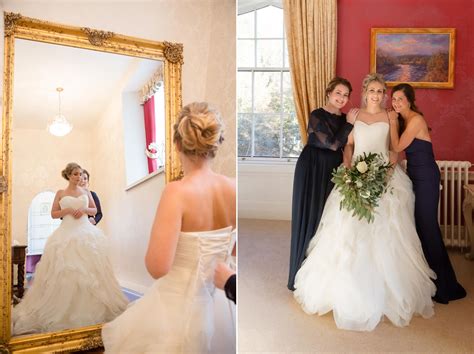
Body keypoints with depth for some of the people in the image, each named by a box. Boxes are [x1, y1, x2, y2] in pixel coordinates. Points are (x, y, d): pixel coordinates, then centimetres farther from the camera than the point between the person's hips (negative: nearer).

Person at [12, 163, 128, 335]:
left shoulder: (85, 192, 12)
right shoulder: (60, 193, 7)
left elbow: (95, 210, 14)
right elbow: (53, 214, 6)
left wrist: (84, 210, -6)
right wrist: (67, 210, -10)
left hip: (86, 231, 1)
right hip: (67, 233, -1)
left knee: (88, 268, -3)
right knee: (65, 270, -5)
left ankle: (89, 306, 5)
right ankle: (65, 309, 4)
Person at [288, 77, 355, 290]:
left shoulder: (343, 119, 10)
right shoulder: (317, 116, -9)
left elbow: (345, 148, 12)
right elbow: (332, 144, -17)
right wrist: (350, 123, -11)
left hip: (333, 172, 7)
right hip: (313, 171, -6)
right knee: (312, 217, 0)